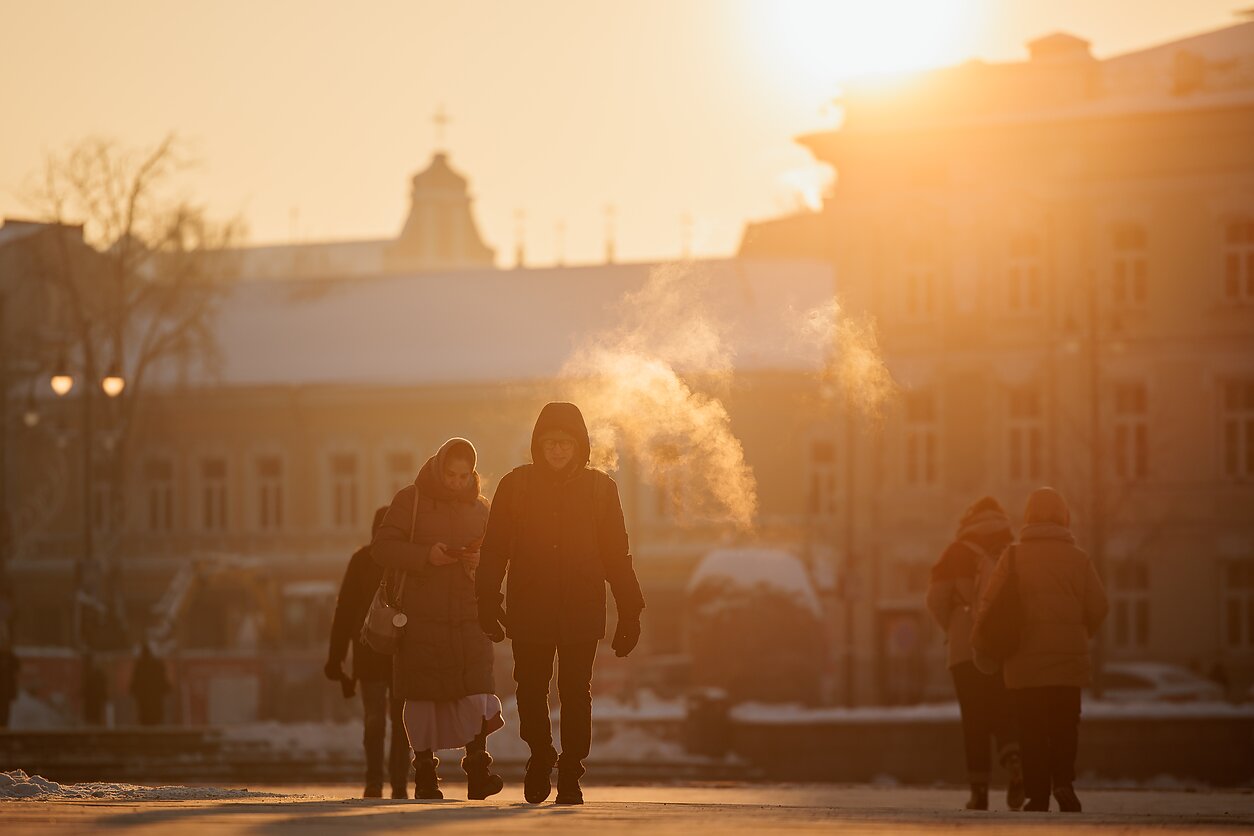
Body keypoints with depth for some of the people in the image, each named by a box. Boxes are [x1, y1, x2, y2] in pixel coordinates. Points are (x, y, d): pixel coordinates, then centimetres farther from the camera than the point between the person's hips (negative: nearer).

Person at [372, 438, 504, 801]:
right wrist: (426, 556, -17)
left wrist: (483, 561, -7)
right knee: (422, 692, 0)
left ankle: (477, 770, -14)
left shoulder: (480, 508, 12)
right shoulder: (411, 500, 2)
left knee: (476, 688, -13)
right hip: (423, 615, -1)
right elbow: (382, 548, -3)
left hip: (469, 613, 2)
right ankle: (424, 774, 9)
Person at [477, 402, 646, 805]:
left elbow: (616, 555, 7)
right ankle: (540, 757, 26)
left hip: (582, 610, 0)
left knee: (576, 693, -2)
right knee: (531, 691, 1)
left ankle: (570, 774, 7)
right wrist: (488, 602, -4)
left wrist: (630, 613, 4)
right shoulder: (515, 485, 4)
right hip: (529, 612, 0)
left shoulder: (600, 488, 6)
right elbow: (495, 549, 5)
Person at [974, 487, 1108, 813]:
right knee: (1064, 725, 10)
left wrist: (983, 644, 8)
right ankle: (1064, 780, -9)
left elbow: (988, 603, -6)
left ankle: (1038, 794, 1)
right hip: (1069, 658, 1)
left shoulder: (1013, 556, -2)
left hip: (1025, 658, -1)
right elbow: (1097, 607, 2)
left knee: (1032, 728, 5)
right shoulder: (1078, 559, 2)